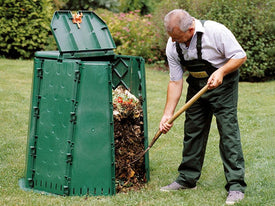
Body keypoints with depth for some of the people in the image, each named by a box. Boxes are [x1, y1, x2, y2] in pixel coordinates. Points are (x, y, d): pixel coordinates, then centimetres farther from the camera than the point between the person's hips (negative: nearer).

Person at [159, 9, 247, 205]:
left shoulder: (215, 31, -27)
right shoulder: (173, 46, -11)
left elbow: (240, 56, -16)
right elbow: (175, 81, -4)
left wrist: (221, 71, -33)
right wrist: (168, 114, -8)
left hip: (223, 84, -5)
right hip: (197, 85, 5)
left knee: (228, 130, -11)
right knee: (192, 130, 8)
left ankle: (236, 186, -9)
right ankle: (187, 178, 21)